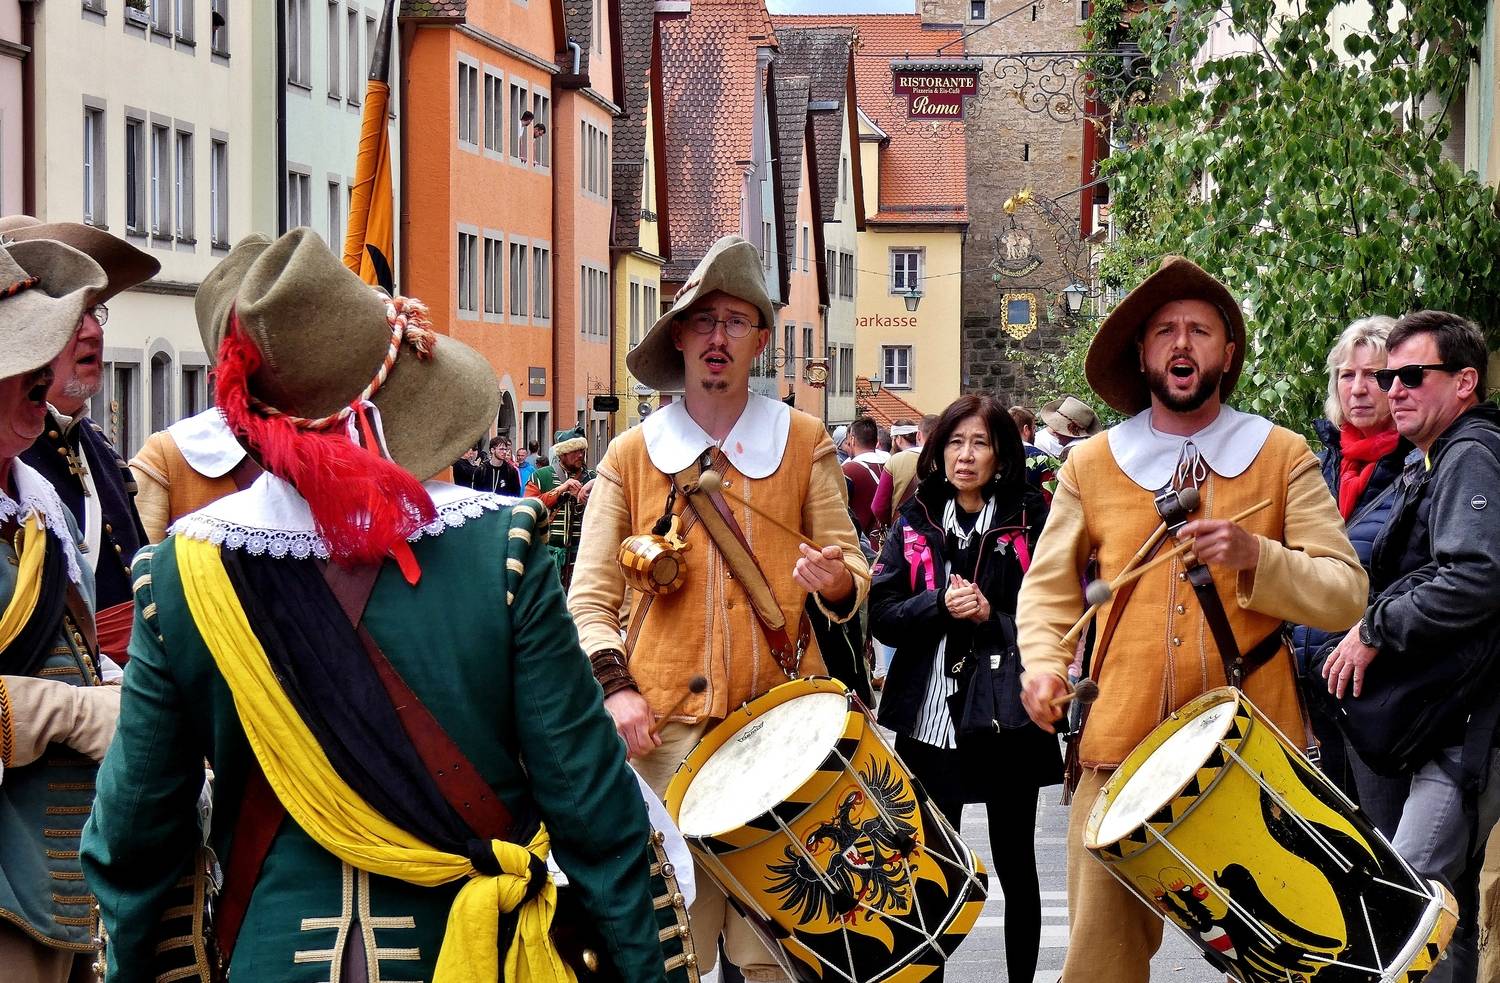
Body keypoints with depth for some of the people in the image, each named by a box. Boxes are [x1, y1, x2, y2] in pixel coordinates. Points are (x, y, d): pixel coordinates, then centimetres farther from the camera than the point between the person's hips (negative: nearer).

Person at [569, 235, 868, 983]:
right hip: (666, 725, 0)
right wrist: (616, 688, -8)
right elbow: (590, 598, 8)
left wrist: (836, 580, -12)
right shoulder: (631, 455, 8)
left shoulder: (803, 442, 9)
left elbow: (849, 563, 12)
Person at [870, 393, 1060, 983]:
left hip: (1008, 716, -2)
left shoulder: (1030, 520, -1)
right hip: (930, 713, 2)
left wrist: (990, 615, -16)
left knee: (1015, 865, 10)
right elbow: (881, 614, 1)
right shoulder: (917, 521, 7)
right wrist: (940, 606, -15)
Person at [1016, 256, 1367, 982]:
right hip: (1120, 747, 1)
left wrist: (1256, 558, -18)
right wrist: (1044, 665, -4)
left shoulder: (1283, 457, 3)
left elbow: (1346, 595, -1)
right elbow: (1049, 586, 14)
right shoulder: (1090, 465, 7)